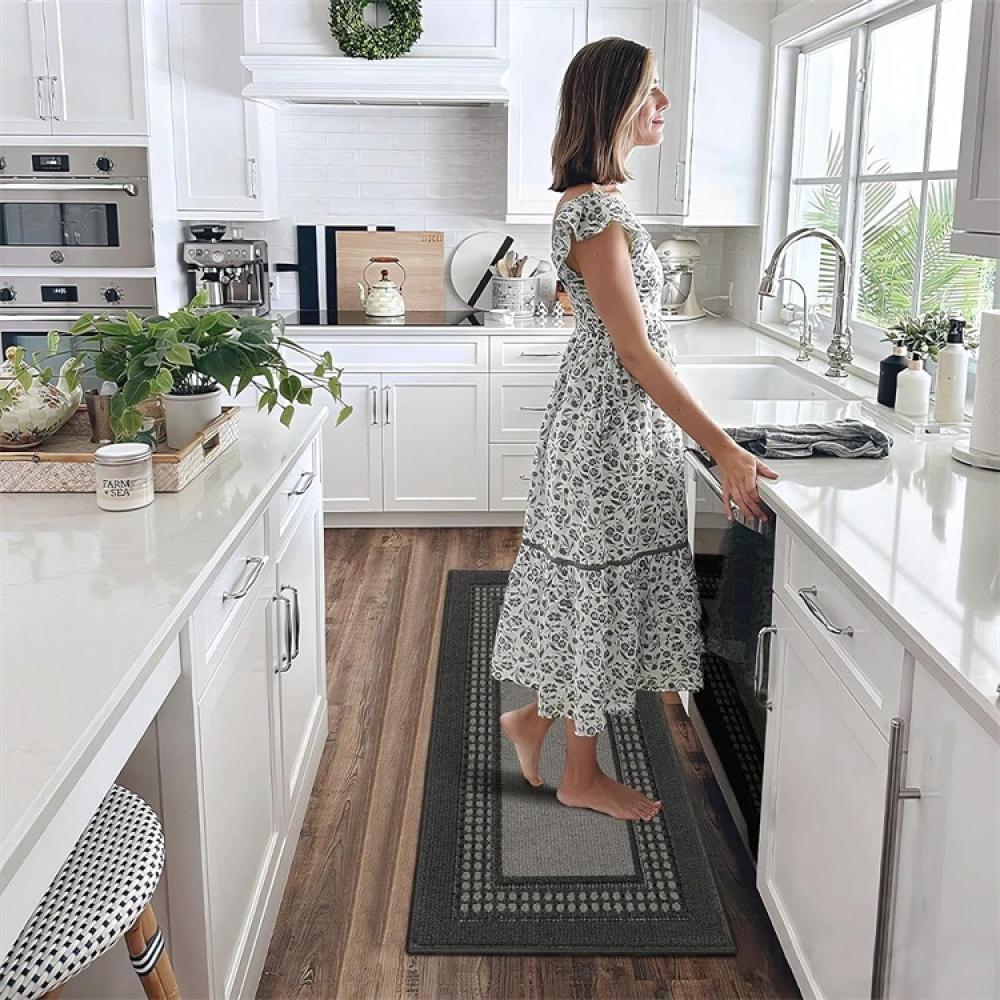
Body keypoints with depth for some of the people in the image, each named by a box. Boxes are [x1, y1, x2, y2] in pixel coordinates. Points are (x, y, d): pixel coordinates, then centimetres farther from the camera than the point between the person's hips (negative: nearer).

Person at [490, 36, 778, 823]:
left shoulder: (601, 200, 12)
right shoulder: (594, 211, -19)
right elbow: (634, 350, -22)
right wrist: (723, 448, -21)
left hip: (619, 424, 10)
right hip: (610, 429, -10)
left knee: (600, 591, 17)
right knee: (602, 592, 3)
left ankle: (535, 717, 33)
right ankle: (583, 777, 20)